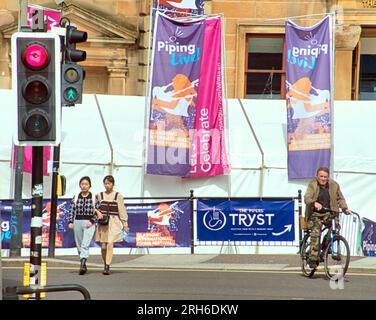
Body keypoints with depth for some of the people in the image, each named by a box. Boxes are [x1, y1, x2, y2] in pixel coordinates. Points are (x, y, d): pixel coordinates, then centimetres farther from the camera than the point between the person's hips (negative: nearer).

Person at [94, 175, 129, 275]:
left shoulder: (118, 196, 3)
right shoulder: (99, 195, 8)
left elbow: (122, 211, 4)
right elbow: (95, 208, 16)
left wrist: (125, 224, 2)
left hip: (113, 222, -2)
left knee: (109, 244, -11)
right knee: (103, 246, 2)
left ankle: (107, 267, -11)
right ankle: (105, 264, 22)